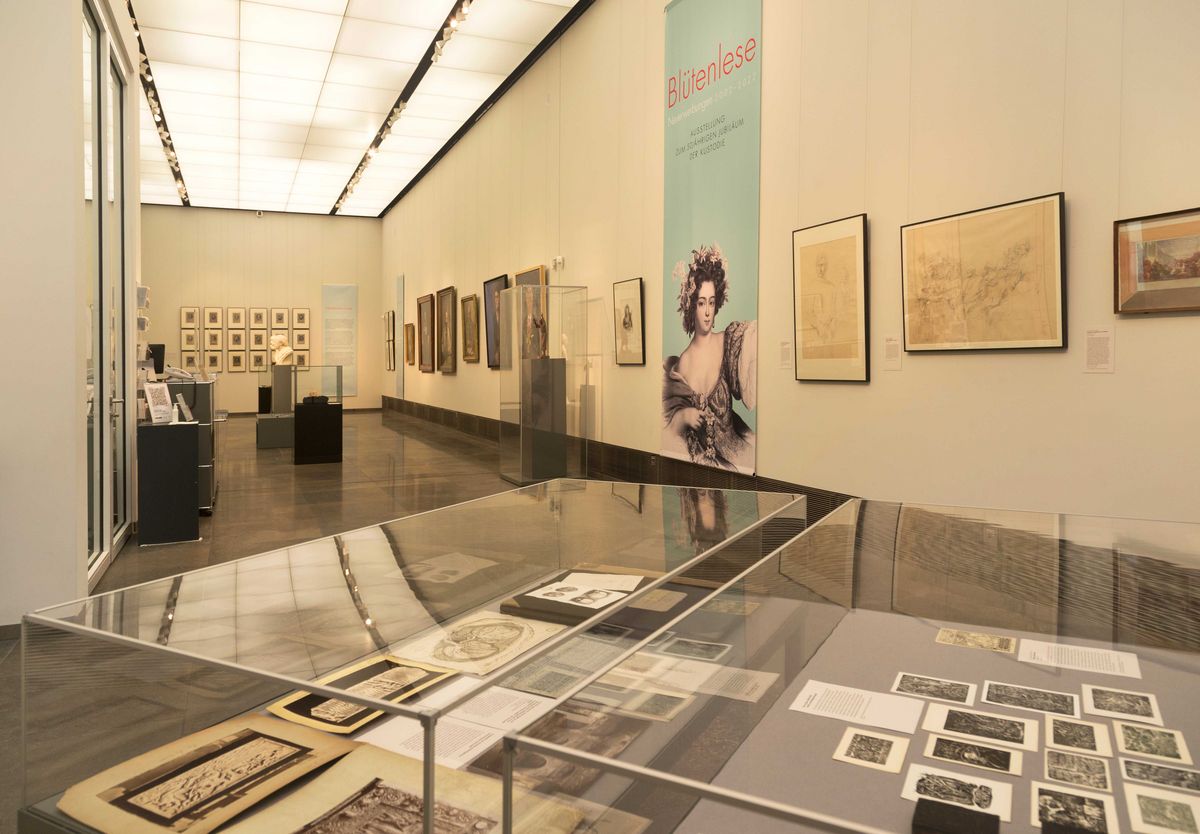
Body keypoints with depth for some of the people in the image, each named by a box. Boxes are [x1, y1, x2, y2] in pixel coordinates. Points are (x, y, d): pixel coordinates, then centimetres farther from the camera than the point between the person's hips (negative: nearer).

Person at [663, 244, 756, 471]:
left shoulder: (728, 342, -1)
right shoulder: (681, 364, 2)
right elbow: (670, 417, 8)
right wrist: (684, 416, -13)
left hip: (731, 447, 0)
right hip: (696, 454, 0)